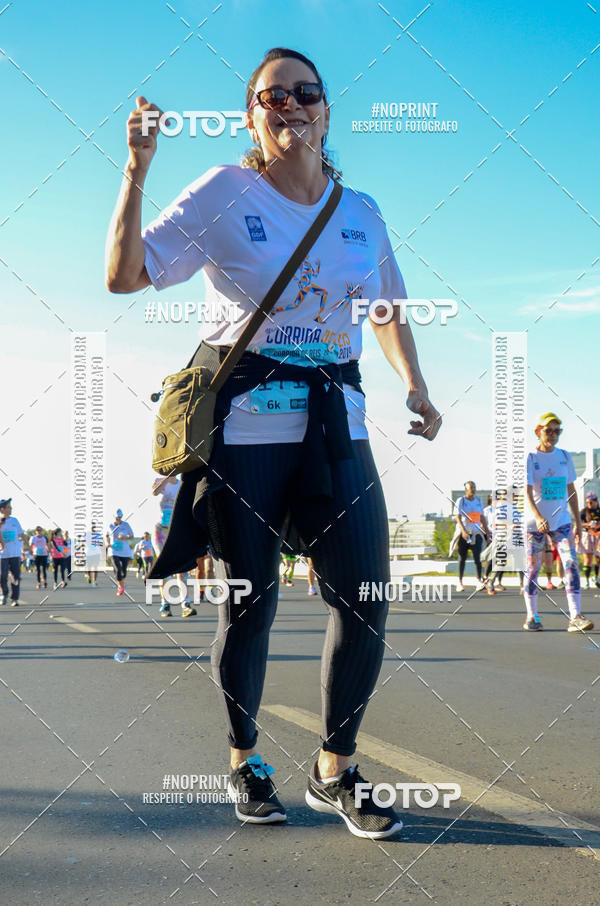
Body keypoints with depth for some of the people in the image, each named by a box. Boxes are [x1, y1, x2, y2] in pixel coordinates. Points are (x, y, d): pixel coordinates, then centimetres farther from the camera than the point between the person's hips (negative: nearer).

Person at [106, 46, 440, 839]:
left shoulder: (361, 211, 12)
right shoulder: (224, 195, 0)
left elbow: (388, 310, 24)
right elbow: (124, 274, -6)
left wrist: (415, 385, 9)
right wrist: (137, 171, -14)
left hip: (336, 423, 4)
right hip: (244, 423, -3)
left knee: (365, 597, -5)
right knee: (249, 604, 1)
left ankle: (335, 772, 12)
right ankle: (245, 763, 24)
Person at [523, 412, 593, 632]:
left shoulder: (565, 456, 7)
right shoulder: (530, 458, -6)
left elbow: (571, 490, 14)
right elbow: (527, 492, -16)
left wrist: (578, 521, 12)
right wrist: (538, 517, -32)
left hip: (561, 521, 3)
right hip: (535, 522, -3)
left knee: (571, 564, -10)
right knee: (532, 568, 2)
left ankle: (575, 617, -14)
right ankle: (531, 617, 13)